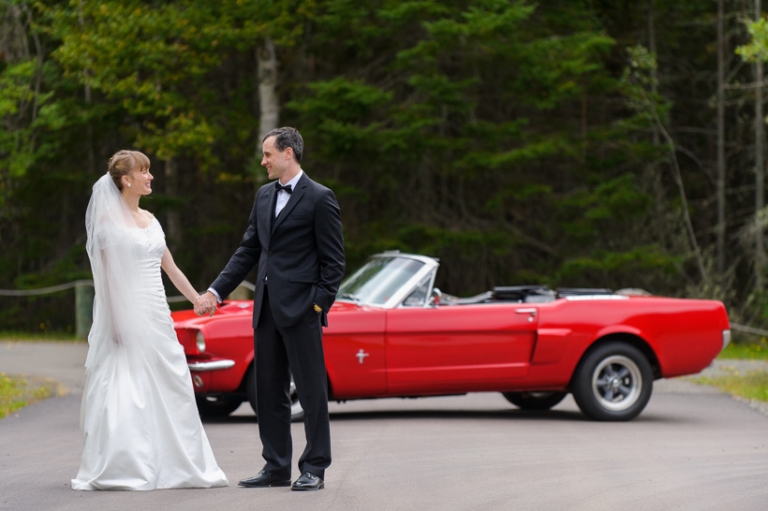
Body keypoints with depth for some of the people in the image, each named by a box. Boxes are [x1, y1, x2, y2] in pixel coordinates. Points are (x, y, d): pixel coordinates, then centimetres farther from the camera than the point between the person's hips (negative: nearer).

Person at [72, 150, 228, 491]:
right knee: (126, 392, -8)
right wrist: (116, 321, -15)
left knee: (169, 386, 7)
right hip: (127, 314, -7)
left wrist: (199, 300, 23)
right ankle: (120, 470, -4)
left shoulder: (149, 220, 15)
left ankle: (176, 464, 13)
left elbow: (169, 267, 22)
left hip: (157, 315, 7)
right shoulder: (109, 219, -6)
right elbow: (107, 274, -10)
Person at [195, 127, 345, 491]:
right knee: (268, 391, 10)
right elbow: (248, 251, 17)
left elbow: (333, 260, -7)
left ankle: (314, 469, 4)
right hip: (267, 309, 8)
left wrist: (319, 305, -14)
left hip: (300, 309, -8)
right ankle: (276, 468, 17)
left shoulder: (319, 199, -6)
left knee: (311, 390, -2)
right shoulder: (264, 196, 15)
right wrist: (215, 291, 10)